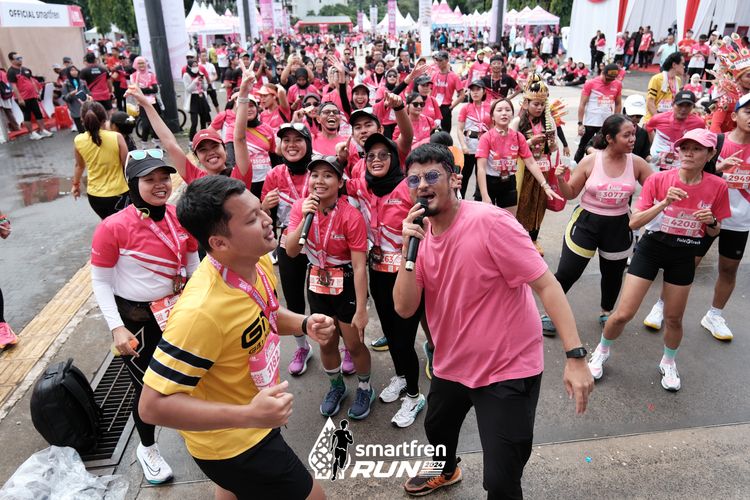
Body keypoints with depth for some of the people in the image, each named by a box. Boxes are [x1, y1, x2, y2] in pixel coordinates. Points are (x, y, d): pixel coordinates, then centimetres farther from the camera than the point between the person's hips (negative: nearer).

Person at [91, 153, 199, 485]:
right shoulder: (113, 227, -20)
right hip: (137, 320, -4)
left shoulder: (181, 218, -7)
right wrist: (116, 328, -16)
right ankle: (147, 448, 39)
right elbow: (100, 282, -12)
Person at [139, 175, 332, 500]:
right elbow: (153, 406, -32)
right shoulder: (201, 310, -38)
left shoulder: (258, 261, -13)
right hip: (230, 442, -7)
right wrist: (249, 416, -39)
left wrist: (304, 324, -13)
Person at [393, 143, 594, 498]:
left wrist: (575, 356, -28)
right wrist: (409, 248, -21)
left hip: (508, 369, -7)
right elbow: (404, 308, -8)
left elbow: (546, 284, -23)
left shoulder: (489, 222, -23)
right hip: (452, 364, 7)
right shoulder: (422, 235, -3)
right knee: (436, 429, 32)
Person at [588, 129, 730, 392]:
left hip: (684, 254, 2)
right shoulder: (659, 179, -14)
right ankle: (602, 352, 26)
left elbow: (714, 231, 5)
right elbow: (634, 222, -17)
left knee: (674, 318, 14)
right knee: (623, 314, -3)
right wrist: (664, 203, -29)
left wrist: (710, 221, -18)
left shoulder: (717, 187, -8)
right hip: (651, 248, -2)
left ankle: (668, 363, 43)